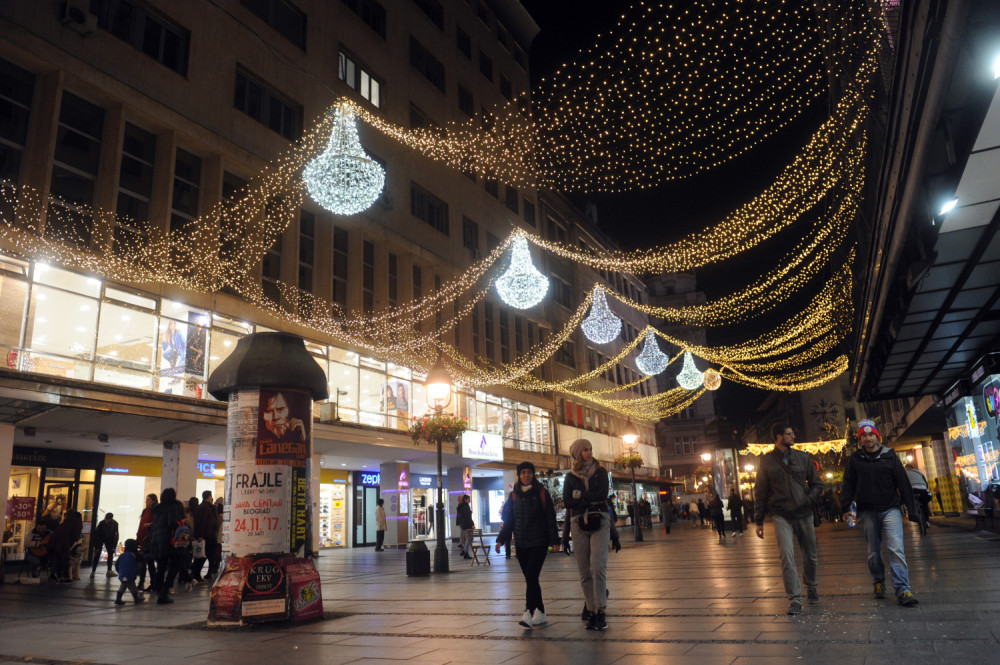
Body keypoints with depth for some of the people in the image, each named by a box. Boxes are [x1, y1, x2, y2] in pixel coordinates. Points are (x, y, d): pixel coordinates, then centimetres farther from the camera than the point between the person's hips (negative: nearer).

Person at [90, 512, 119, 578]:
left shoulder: (115, 524, -22)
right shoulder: (101, 523, -28)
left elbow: (116, 535, -15)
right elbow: (96, 535, -22)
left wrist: (114, 546, -17)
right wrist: (96, 547, -23)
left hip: (109, 540, 3)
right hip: (100, 539, -3)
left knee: (111, 554, -1)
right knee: (97, 554, -11)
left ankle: (109, 571, 4)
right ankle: (93, 571, -8)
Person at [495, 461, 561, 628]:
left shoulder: (542, 493, -1)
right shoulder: (514, 495, 9)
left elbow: (551, 518, -1)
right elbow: (508, 520, 11)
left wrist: (555, 540, -5)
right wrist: (501, 539, 3)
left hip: (539, 542, -4)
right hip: (521, 544, 4)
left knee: (531, 577, -13)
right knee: (530, 579, 7)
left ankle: (529, 613, -14)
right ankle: (540, 614, 16)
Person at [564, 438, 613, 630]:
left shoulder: (600, 472, 9)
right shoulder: (571, 476, 11)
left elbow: (603, 494, -7)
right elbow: (567, 501, -1)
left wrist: (580, 495, -4)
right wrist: (592, 499, -7)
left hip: (600, 522, -2)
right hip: (579, 524, 2)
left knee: (597, 566, -15)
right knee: (584, 571, 2)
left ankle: (600, 611, -11)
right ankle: (591, 609, 11)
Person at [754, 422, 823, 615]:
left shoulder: (802, 457, 6)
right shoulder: (766, 461, 0)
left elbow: (817, 484, 12)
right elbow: (760, 492, 4)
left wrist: (809, 500, -7)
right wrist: (759, 521, 4)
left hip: (804, 514, 3)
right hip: (781, 516, -3)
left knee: (811, 556, 13)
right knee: (787, 556, -15)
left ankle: (811, 587, 38)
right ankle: (794, 598, -7)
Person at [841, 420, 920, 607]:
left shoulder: (889, 456, 4)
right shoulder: (855, 460, 5)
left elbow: (903, 482, 5)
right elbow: (849, 485, 7)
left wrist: (911, 508, 1)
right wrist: (846, 506, -6)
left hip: (890, 509, -1)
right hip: (867, 512, 1)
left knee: (896, 549, -12)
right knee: (873, 552, 8)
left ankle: (902, 590, -11)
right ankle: (878, 581, 28)